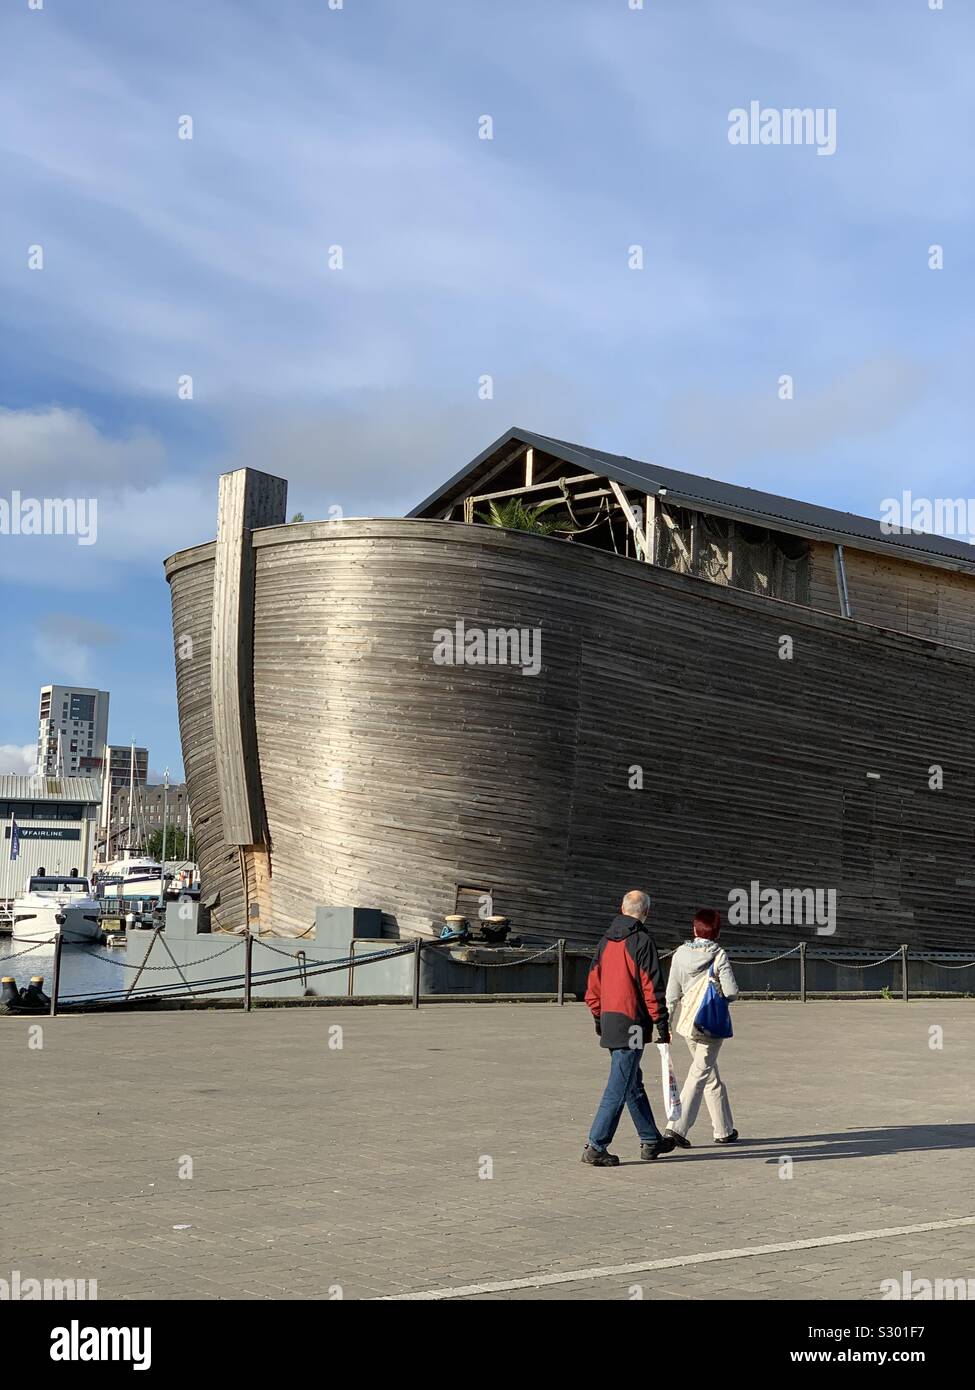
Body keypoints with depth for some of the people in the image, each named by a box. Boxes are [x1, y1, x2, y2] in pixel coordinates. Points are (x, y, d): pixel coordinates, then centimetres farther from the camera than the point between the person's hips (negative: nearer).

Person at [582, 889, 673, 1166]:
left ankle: (651, 1141, 28)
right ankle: (596, 1146, -5)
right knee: (619, 1087, -4)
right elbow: (651, 986, -13)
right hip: (632, 1023, -8)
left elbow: (593, 986, 15)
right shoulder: (642, 941, -11)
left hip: (609, 1020, 8)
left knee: (634, 1083, 18)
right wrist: (662, 1023, -7)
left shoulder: (606, 941, 11)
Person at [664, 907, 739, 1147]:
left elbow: (672, 994, 2)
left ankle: (724, 1130, 25)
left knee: (711, 1077, 17)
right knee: (699, 1075, -2)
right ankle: (676, 1128, -11)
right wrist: (717, 995, 8)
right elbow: (731, 993, -15)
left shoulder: (680, 954, -1)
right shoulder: (719, 956, -11)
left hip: (688, 1023, 4)